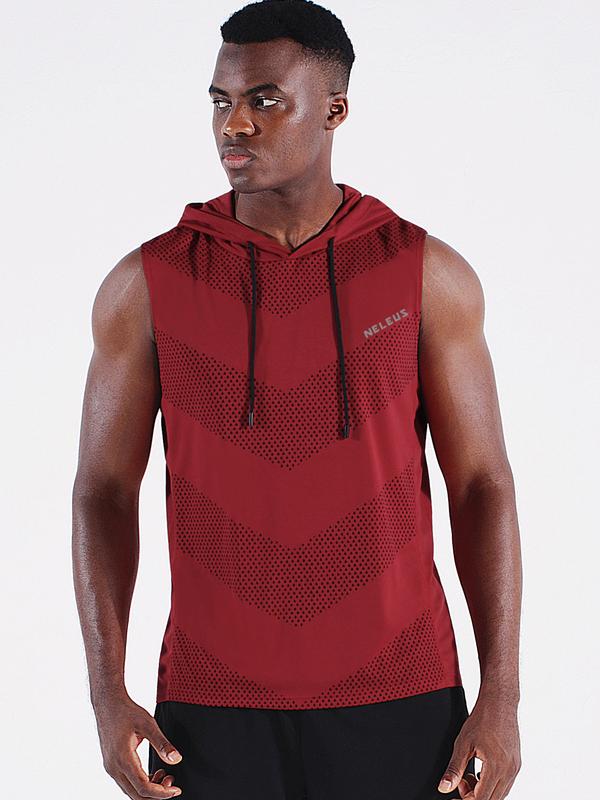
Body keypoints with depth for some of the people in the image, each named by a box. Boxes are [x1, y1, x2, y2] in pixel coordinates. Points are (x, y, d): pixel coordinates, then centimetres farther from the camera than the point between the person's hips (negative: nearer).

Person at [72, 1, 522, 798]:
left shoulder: (427, 273, -2)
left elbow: (482, 486, 0)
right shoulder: (147, 283, -1)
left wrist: (501, 699, -6)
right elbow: (104, 492, 2)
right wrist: (107, 694, -8)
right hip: (215, 706, 1)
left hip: (397, 698, 0)